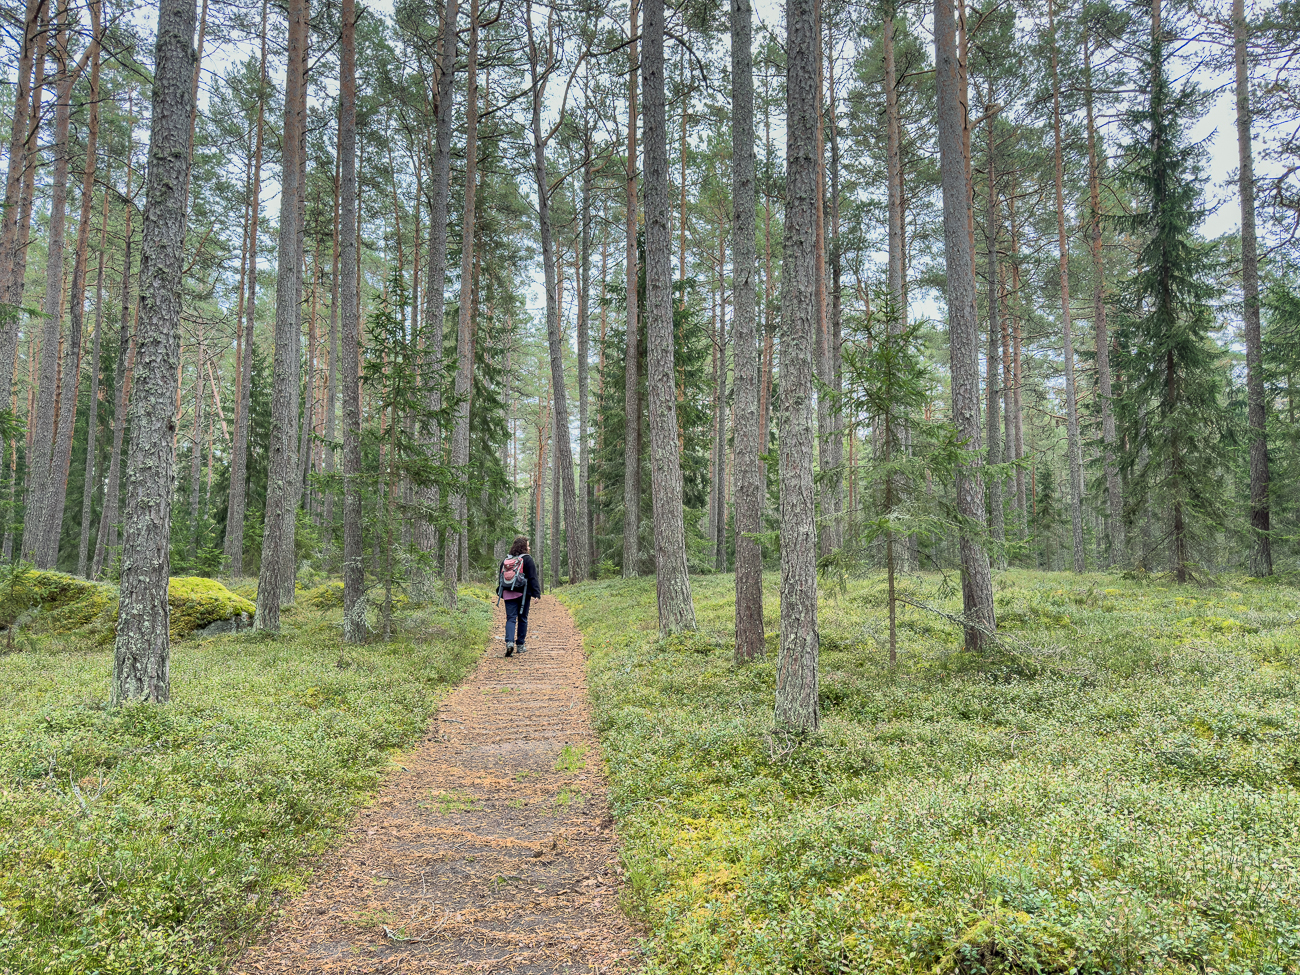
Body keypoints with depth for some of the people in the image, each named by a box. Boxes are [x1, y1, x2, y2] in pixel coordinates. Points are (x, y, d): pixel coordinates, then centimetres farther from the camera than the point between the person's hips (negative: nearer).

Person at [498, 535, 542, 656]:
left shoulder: (505, 560, 9)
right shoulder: (527, 559, -5)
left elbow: (500, 577, 16)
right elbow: (533, 577, -9)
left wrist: (500, 592, 26)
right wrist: (536, 594, -8)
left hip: (508, 594, 3)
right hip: (523, 594, -3)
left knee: (511, 619, 1)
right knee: (522, 619, 10)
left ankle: (509, 642, -20)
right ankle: (520, 645, 15)